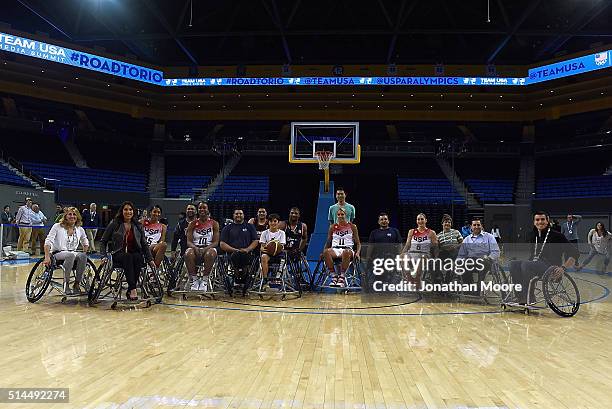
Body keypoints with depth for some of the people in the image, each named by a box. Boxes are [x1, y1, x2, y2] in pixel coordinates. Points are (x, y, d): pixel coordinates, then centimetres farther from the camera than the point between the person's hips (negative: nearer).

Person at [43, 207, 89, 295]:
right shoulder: (57, 226, 0)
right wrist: (47, 257, -21)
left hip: (73, 254, 4)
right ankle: (66, 284, -29)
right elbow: (48, 241, -8)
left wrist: (84, 253, 8)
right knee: (71, 255, -39)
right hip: (57, 254, -3)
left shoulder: (80, 229, 10)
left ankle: (77, 284, -25)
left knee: (82, 256, -33)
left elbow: (85, 243, 26)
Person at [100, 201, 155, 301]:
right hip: (119, 255, -2)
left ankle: (129, 291, -29)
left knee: (138, 258, -34)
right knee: (128, 257, -37)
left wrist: (150, 259, 6)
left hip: (135, 253, 2)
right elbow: (103, 241, 12)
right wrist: (104, 256, -1)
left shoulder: (138, 226, 13)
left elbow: (144, 244, 15)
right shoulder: (114, 224, 6)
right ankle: (133, 289, -43)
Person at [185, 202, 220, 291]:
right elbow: (189, 241, 3)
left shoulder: (214, 223, 7)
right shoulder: (193, 224, 11)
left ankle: (205, 280, -27)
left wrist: (206, 248, -18)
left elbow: (216, 242, 0)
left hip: (209, 247, -1)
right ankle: (193, 280, -23)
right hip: (195, 248, 1)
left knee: (210, 254, -38)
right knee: (188, 254, -34)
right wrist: (195, 247, -19)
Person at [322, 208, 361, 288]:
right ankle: (334, 276, -31)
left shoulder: (352, 227, 12)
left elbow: (358, 243, 12)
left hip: (348, 249, -2)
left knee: (346, 252, -42)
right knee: (326, 252, -35)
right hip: (335, 249, 2)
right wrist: (323, 253, 3)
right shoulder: (333, 227, 17)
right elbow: (328, 242, 20)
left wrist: (357, 253, -8)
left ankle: (342, 277, -35)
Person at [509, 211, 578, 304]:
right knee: (514, 264, -19)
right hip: (535, 265, 6)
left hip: (550, 268, -6)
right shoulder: (534, 236, 16)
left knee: (526, 264, -32)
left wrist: (563, 268, -15)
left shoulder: (556, 236, -2)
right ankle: (520, 297, -23)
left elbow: (574, 252, -5)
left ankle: (528, 299, -27)